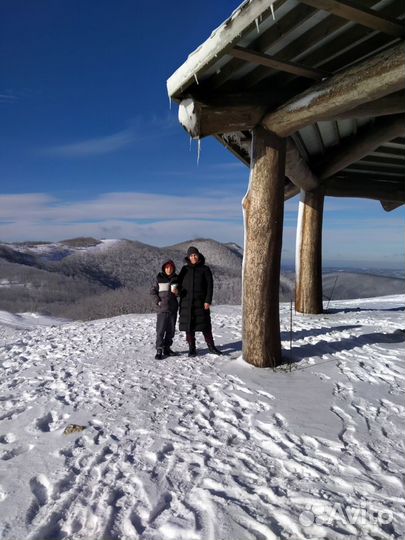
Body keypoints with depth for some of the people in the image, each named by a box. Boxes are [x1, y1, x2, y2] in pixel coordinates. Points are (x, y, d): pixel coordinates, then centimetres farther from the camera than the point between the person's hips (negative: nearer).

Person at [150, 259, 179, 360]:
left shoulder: (176, 278, 6)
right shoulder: (160, 278, -1)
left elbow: (179, 292, 15)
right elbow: (153, 291, 4)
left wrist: (177, 292, -8)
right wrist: (158, 301, -7)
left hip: (173, 307, 4)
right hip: (163, 307, -4)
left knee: (171, 329, 9)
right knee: (161, 329, -8)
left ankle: (167, 348, 20)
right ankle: (159, 350, -4)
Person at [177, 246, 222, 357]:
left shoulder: (205, 269, 2)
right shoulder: (185, 269, 10)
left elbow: (210, 285, -2)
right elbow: (179, 284, 15)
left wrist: (208, 301, -11)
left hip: (200, 302, -2)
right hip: (186, 302, 2)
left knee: (205, 325, -1)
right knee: (189, 326, 3)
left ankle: (211, 346, 11)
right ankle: (192, 348, 12)